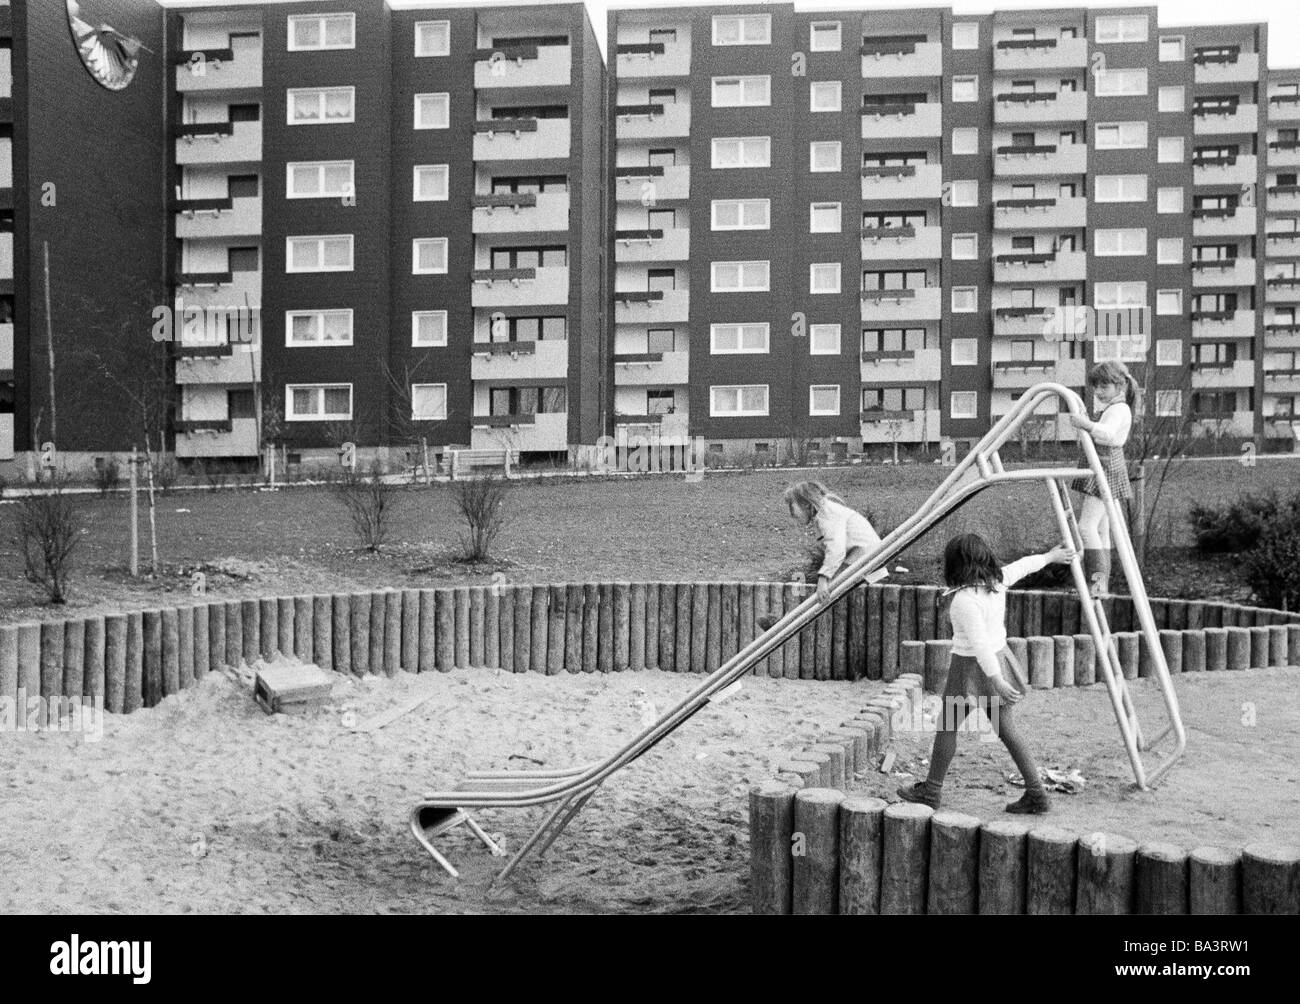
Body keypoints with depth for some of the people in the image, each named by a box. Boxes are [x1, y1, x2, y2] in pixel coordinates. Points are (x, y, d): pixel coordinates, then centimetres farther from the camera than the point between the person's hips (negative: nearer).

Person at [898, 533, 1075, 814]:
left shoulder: (965, 599, -25)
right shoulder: (998, 580, -2)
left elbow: (979, 644, -28)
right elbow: (1023, 565, 17)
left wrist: (996, 681, -27)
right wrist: (1051, 556, 34)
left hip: (970, 665, -8)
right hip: (999, 658, 8)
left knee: (947, 726, 7)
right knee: (1007, 729, 13)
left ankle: (930, 791, 17)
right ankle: (1036, 793, 14)